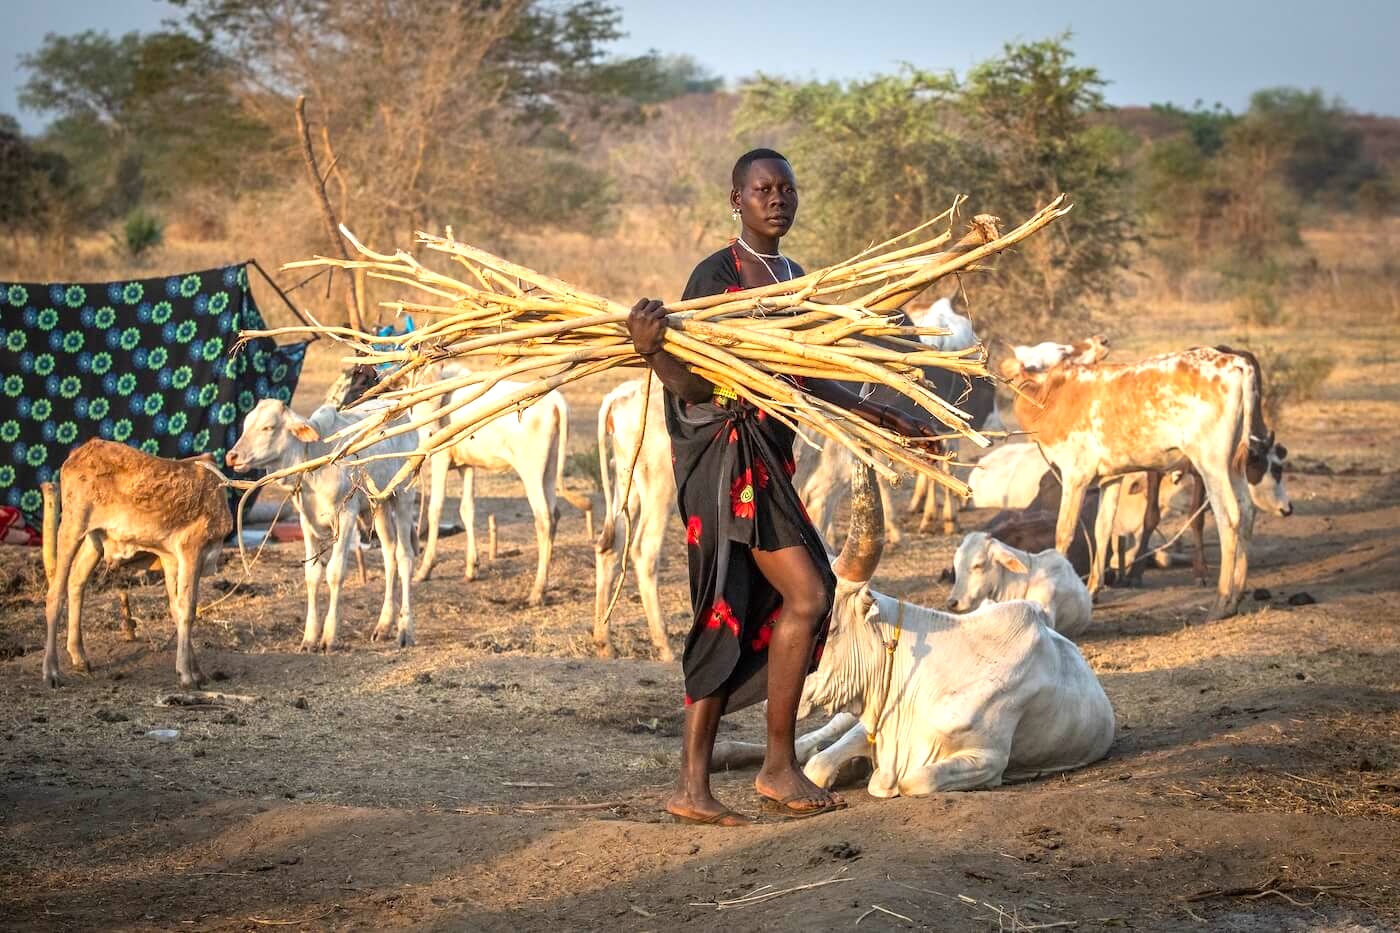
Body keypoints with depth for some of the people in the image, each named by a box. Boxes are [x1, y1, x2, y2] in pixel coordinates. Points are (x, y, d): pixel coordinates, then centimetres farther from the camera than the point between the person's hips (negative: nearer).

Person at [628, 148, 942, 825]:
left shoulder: (791, 278, 16)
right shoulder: (715, 275, -9)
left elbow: (801, 376, 24)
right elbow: (694, 387, -13)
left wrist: (885, 418, 28)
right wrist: (652, 350, -32)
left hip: (767, 458, 9)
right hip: (726, 454, -8)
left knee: (731, 619, 7)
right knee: (806, 594, -13)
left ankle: (692, 787, 10)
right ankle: (779, 766, -1)